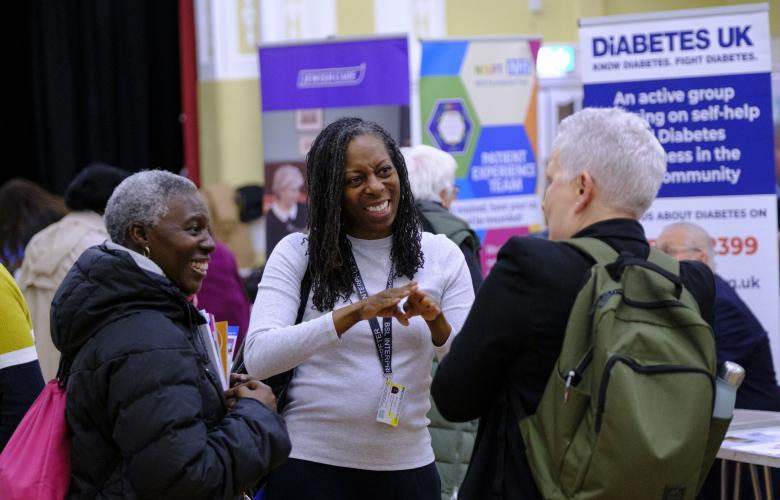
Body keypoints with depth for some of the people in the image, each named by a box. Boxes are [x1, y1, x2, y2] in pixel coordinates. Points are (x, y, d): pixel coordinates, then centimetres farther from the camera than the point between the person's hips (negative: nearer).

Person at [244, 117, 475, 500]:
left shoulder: (442, 255, 2)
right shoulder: (297, 253, -4)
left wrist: (437, 322, -20)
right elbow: (258, 358, -17)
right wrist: (354, 313, -26)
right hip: (310, 464, -2)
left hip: (407, 466, 2)